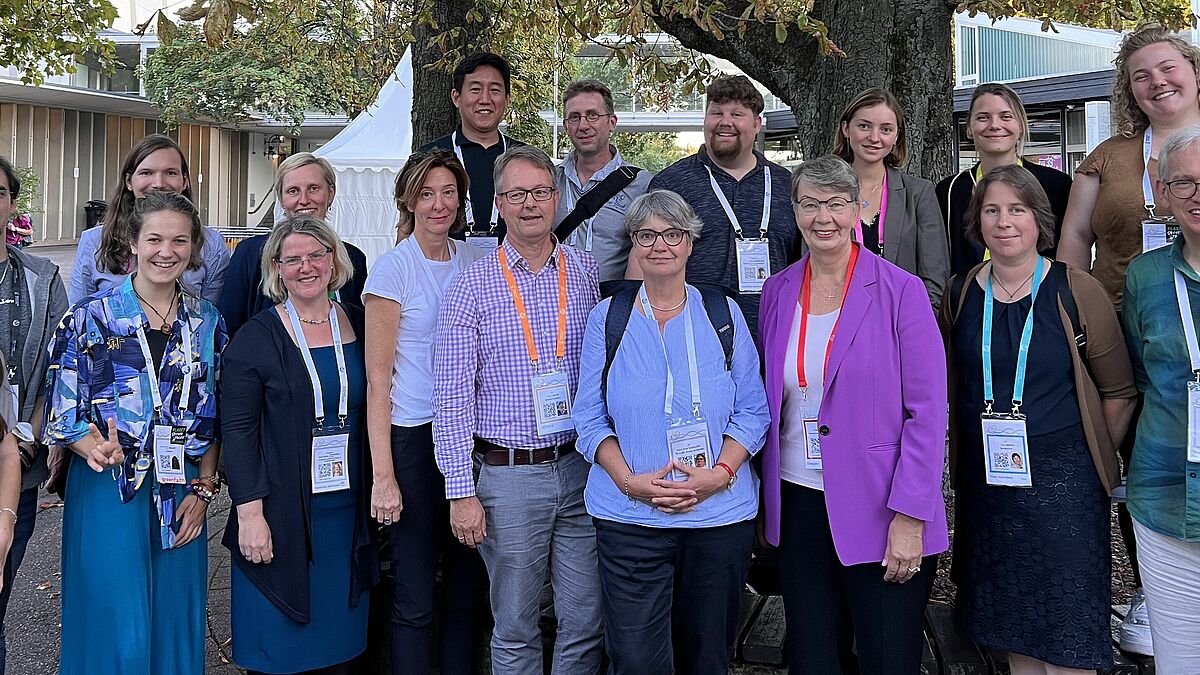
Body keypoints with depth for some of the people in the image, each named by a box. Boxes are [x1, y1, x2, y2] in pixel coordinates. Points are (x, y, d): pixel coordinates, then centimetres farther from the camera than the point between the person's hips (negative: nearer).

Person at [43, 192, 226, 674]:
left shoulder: (207, 323, 6)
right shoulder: (91, 317, -3)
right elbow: (61, 409, -4)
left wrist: (203, 489, 2)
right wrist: (93, 448, -24)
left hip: (182, 493, 3)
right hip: (108, 490, -3)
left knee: (176, 627, 9)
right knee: (114, 630, 0)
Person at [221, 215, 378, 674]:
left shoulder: (359, 327, 6)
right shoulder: (257, 337, -5)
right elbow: (237, 430, -9)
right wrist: (250, 512, -16)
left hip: (349, 514, 4)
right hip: (281, 517, -4)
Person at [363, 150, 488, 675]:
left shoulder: (473, 261, 7)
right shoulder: (393, 268, -7)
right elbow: (378, 378, -9)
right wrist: (383, 474, -14)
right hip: (414, 438, -5)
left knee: (468, 588, 12)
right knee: (415, 599, 2)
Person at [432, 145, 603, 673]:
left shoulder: (588, 273, 5)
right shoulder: (472, 286, -3)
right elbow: (451, 398, -5)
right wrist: (461, 492, -9)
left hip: (581, 467, 2)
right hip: (507, 475, -2)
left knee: (586, 621, 9)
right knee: (515, 630, 10)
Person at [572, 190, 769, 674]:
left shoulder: (723, 313, 5)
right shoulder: (607, 316, 3)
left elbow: (754, 411, 4)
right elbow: (589, 418, 2)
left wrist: (719, 474, -12)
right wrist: (630, 481, -13)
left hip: (722, 515, 1)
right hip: (630, 519, -1)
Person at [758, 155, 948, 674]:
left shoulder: (901, 292, -7)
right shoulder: (777, 292, 6)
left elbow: (927, 413, -9)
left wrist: (910, 516, -14)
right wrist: (766, 503, 8)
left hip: (880, 510, -4)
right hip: (798, 506, 4)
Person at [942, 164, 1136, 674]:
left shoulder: (1077, 292, -6)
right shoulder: (960, 293, 3)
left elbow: (1119, 391, 1)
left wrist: (1094, 456, 1)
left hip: (1062, 479, -3)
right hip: (984, 477, 3)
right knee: (1010, 626, 13)